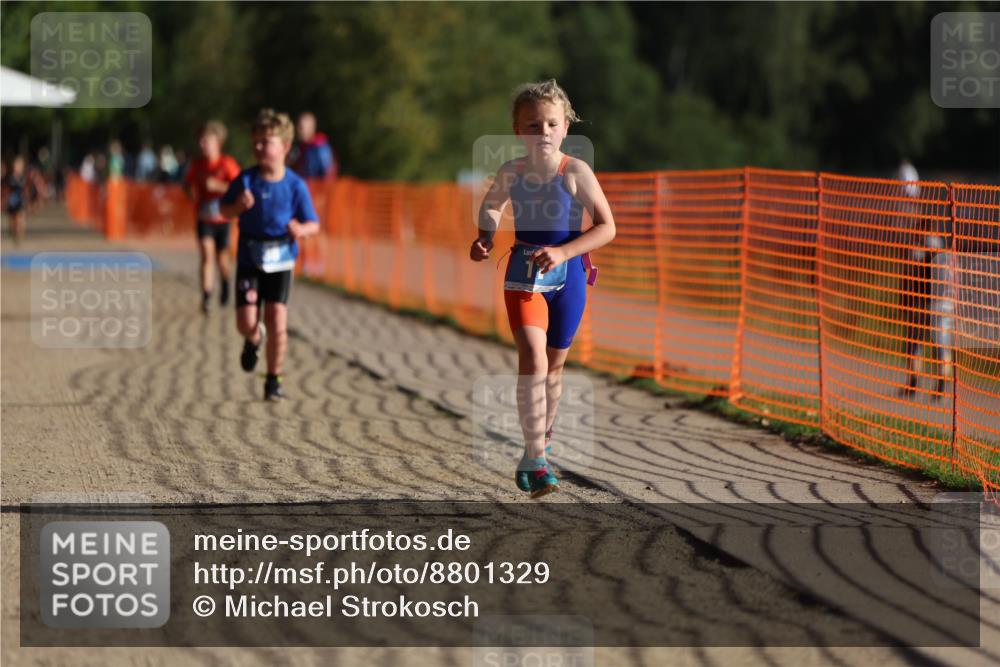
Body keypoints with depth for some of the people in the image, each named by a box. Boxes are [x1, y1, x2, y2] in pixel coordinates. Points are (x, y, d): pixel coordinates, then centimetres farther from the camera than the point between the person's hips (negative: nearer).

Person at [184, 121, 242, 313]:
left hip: (223, 219, -2)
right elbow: (188, 184, 17)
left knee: (221, 258, 12)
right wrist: (192, 192, -5)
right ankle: (206, 297, -15)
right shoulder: (197, 165, 2)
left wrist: (217, 186, -27)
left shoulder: (227, 163, -10)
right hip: (204, 218, 2)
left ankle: (225, 284, 42)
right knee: (206, 257, -12)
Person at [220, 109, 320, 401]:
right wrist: (238, 206, -17)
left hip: (280, 261, -1)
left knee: (277, 324, -8)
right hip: (249, 259, 1)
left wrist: (301, 229, -25)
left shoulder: (295, 185, -8)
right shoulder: (246, 180, -5)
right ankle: (253, 339, 34)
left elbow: (313, 224, -2)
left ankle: (274, 380, 9)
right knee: (246, 323, -5)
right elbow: (225, 210, 5)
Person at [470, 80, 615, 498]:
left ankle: (539, 443, 35)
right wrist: (485, 236, -1)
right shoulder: (510, 173, -5)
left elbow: (607, 227, -12)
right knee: (532, 358, -18)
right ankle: (536, 461, -20)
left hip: (567, 276, 0)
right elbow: (491, 206, 18)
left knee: (554, 366, 14)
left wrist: (563, 252, -24)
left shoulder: (576, 173, -13)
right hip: (523, 276, 0)